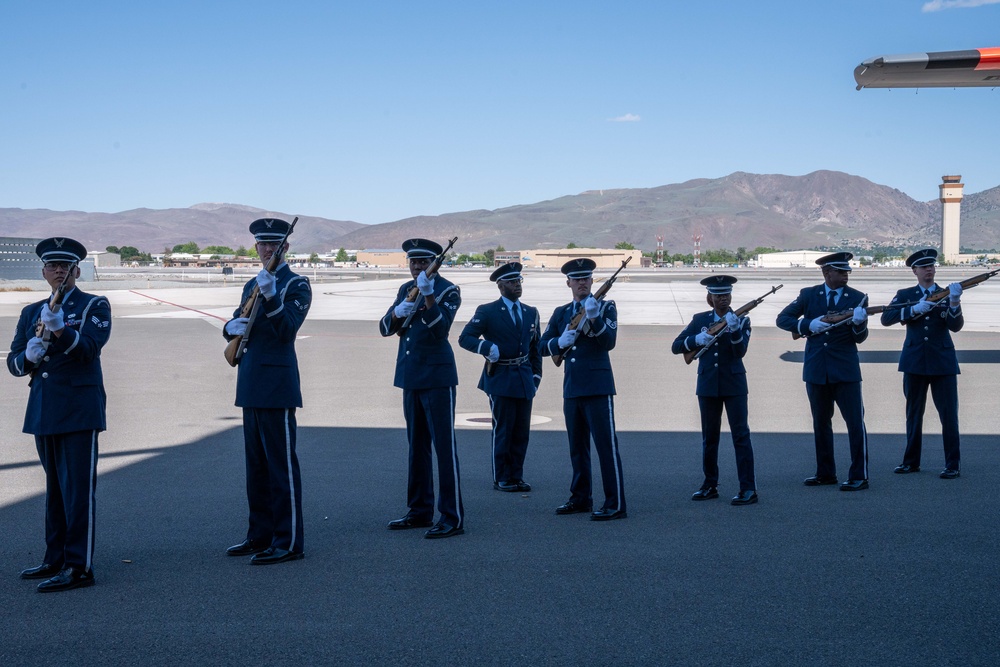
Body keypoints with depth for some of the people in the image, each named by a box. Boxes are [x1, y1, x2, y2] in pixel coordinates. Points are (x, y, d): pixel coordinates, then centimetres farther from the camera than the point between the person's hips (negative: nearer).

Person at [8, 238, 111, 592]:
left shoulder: (95, 306, 1)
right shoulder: (32, 312, 15)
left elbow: (90, 347, -15)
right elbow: (13, 362, 11)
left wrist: (61, 330, -31)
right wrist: (29, 356, -12)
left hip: (79, 409, -6)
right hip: (43, 410, 6)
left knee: (78, 488, -8)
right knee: (55, 487, 13)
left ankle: (79, 567, -6)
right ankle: (56, 559, 22)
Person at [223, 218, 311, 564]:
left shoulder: (296, 284, -6)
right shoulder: (252, 285, 18)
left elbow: (287, 329, -18)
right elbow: (234, 324, 22)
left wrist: (270, 296, -31)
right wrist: (232, 326, -2)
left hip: (277, 385, -8)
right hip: (251, 385, 8)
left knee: (281, 463, -6)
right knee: (256, 463, 13)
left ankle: (288, 542, -2)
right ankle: (261, 534, 23)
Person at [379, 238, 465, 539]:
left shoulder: (447, 290, -5)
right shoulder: (406, 289, 14)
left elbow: (440, 329, -20)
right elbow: (385, 328, 8)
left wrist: (428, 296, -30)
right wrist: (397, 312, -12)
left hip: (437, 377, -7)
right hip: (410, 378, 7)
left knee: (444, 446, -8)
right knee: (417, 446, 13)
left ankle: (453, 517, -6)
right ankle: (420, 510, 22)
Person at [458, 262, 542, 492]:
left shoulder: (531, 313, 14)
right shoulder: (487, 312, -3)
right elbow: (465, 338, -7)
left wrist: (536, 376, 10)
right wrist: (487, 348, -23)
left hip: (525, 380, 5)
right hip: (500, 379, -5)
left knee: (522, 431, 7)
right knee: (503, 430, -2)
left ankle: (516, 476, 15)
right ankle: (501, 478, 7)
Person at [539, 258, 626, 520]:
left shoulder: (606, 307, 3)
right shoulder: (561, 313, 16)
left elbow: (609, 342, -11)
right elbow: (543, 346, 10)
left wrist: (594, 318, -25)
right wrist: (560, 342, -10)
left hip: (597, 387, -5)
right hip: (571, 388, 6)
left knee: (606, 445, -9)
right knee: (577, 447, 12)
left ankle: (615, 504, -8)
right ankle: (580, 498, 23)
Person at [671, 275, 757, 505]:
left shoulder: (741, 320, 2)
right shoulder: (700, 320, 8)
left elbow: (740, 351, -12)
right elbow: (676, 346, 2)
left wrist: (735, 329, -28)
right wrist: (696, 339, -16)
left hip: (734, 385, -3)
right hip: (708, 386, 3)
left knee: (741, 434, -8)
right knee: (709, 437, 9)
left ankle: (748, 488, -9)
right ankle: (710, 485, 19)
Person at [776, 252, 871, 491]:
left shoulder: (857, 298, 1)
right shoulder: (809, 295, 5)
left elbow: (859, 338, -3)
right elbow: (782, 319, 1)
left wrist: (859, 323, -25)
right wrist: (808, 325, -13)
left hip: (845, 370, -2)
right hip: (816, 370, 3)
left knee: (855, 422, -6)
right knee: (821, 423, 12)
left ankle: (859, 476, 0)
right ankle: (825, 473, 24)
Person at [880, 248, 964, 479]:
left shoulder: (946, 294, 7)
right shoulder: (905, 295, 8)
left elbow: (956, 326, -6)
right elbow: (886, 318, -7)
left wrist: (954, 303, -24)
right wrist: (915, 309, -18)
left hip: (943, 362, -1)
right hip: (914, 362, 1)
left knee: (949, 414, -4)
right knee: (914, 413, 9)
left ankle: (952, 465, 2)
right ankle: (911, 462, 19)